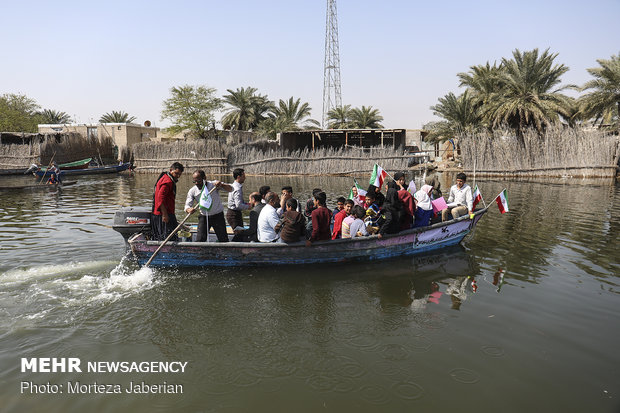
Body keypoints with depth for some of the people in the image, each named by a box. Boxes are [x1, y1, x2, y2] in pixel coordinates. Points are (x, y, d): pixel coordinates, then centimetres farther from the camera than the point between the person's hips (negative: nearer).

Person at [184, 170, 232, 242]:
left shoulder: (214, 184, -16)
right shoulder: (192, 191, -9)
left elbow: (230, 189, -23)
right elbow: (187, 205, -14)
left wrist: (221, 185, -45)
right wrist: (189, 210, -38)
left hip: (218, 216, -2)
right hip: (203, 217, 2)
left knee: (224, 240, 3)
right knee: (199, 240, -5)